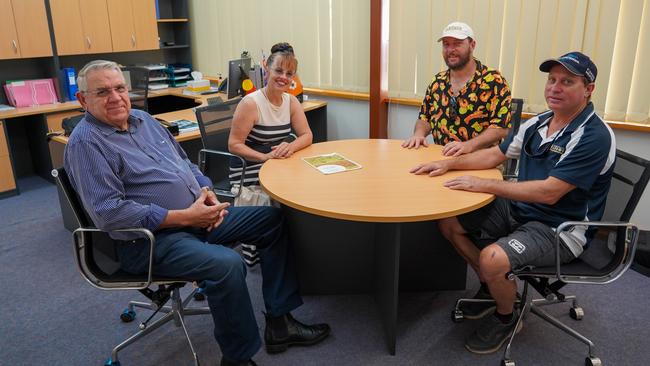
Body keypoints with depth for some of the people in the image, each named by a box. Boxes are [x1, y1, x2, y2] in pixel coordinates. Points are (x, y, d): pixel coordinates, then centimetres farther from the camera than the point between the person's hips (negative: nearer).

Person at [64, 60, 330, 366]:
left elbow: (184, 163, 20)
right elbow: (110, 213, -21)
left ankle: (279, 321, 8)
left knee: (273, 220, 2)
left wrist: (206, 191, -1)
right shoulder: (85, 143, -12)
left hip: (197, 216, 9)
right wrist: (184, 217, -22)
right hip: (152, 238, -8)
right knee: (227, 264, -33)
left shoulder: (142, 119, 13)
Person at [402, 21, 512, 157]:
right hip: (440, 158, 5)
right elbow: (424, 118, 20)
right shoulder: (437, 81, 12)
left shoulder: (494, 81, -4)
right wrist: (419, 134, -2)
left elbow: (501, 127, -10)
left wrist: (468, 146, -22)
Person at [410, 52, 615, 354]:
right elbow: (495, 155, 15)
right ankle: (493, 285, 20)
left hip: (558, 228, -8)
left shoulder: (594, 136, -19)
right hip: (518, 209, 8)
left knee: (493, 259, -32)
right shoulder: (537, 124, 5)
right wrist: (449, 164, 2)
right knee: (448, 222, 3)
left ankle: (506, 317, 3)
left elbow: (549, 193, -27)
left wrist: (483, 185, -25)